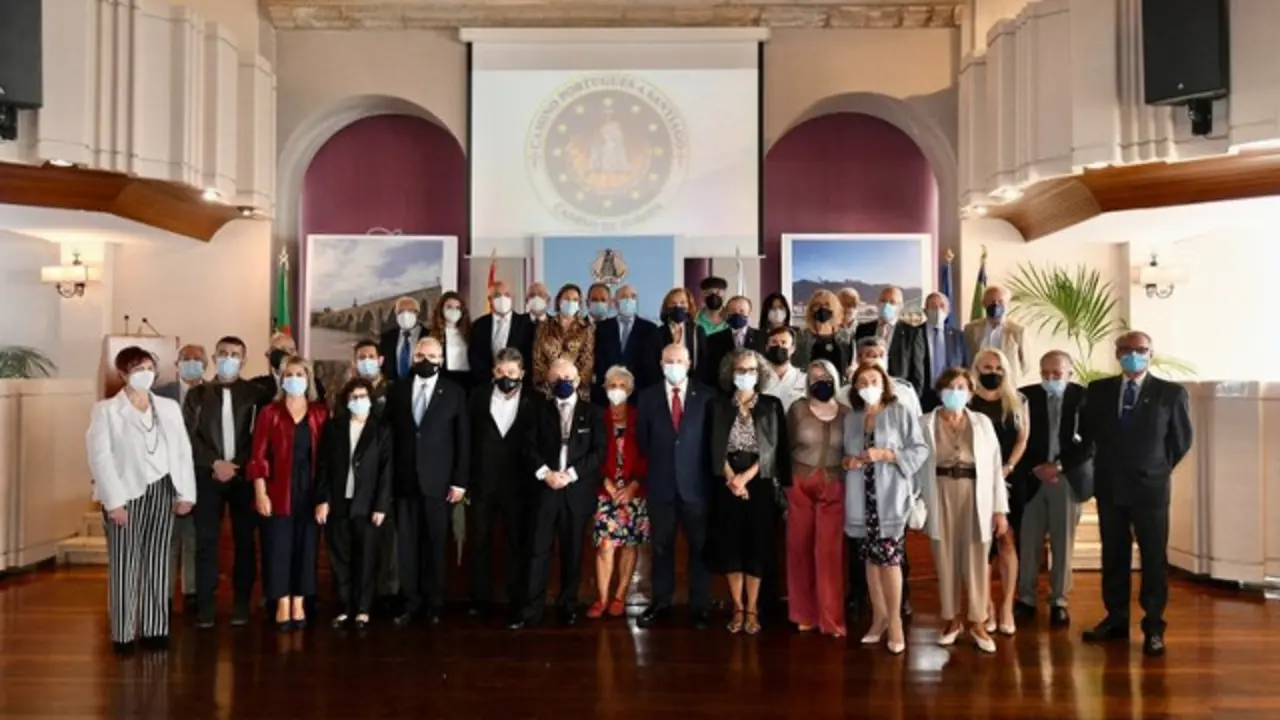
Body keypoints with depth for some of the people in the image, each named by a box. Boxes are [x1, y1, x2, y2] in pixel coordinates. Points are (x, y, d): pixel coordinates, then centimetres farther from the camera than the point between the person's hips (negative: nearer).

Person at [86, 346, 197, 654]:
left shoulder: (169, 407, 10)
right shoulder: (106, 410, -2)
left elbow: (183, 451, 8)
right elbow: (100, 456, -9)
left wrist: (186, 493, 1)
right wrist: (113, 500, -15)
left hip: (161, 491, 4)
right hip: (127, 494, -3)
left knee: (156, 563, 7)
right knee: (124, 565, 0)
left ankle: (154, 629, 14)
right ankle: (122, 633, 9)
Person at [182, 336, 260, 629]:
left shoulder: (254, 393, 4)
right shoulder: (197, 394, 9)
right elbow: (189, 436, 2)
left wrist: (236, 467, -10)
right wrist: (215, 463, -11)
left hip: (244, 476, -1)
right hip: (208, 475, 1)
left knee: (244, 540, 3)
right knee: (206, 541, -1)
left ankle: (241, 604, 11)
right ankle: (206, 606, 5)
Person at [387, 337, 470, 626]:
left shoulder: (454, 393, 2)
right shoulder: (397, 391, 8)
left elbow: (463, 440, 0)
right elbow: (389, 434, 7)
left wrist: (460, 481, -5)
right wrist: (388, 475, 1)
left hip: (438, 480, -2)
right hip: (404, 479, 2)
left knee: (435, 544, 5)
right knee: (407, 544, 5)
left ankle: (434, 604, 15)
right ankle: (411, 602, 15)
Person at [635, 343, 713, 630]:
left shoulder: (705, 396, 0)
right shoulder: (648, 397, 6)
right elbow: (641, 439, 10)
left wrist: (706, 471, -2)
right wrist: (656, 463, 4)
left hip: (695, 483, -2)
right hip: (660, 483, 2)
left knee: (699, 547, 4)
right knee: (661, 546, 9)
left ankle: (700, 607, 13)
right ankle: (661, 604, 19)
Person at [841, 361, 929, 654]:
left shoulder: (902, 412, -1)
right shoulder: (851, 418, 13)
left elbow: (921, 450, -5)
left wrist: (886, 455, -16)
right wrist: (848, 461, -3)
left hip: (891, 495, -4)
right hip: (862, 497, 5)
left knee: (889, 557, -7)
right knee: (870, 557, 8)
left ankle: (895, 621, 3)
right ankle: (879, 618, 18)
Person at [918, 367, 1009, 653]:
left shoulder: (982, 422, 6)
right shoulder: (926, 424, 2)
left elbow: (994, 465, 3)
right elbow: (917, 465, 1)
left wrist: (1000, 509, -2)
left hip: (976, 496, 0)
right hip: (941, 496, 0)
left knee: (976, 561, 5)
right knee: (946, 560, 8)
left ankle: (977, 622, 18)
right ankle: (951, 620, 21)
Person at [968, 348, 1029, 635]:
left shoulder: (1017, 401, 9)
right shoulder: (967, 402, 2)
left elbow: (1022, 438, 5)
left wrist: (1006, 468, -7)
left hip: (1008, 479, 1)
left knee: (1007, 540, -2)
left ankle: (1006, 607, 2)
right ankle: (986, 606, 8)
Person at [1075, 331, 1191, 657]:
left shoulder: (1171, 393, -4)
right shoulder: (1098, 390, 3)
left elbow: (1182, 439, 5)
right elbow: (1087, 434, 12)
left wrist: (1159, 469, 7)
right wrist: (1101, 466, 10)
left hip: (1150, 487, -3)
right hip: (1109, 486, 3)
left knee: (1154, 559, 4)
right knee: (1113, 556, 10)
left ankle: (1153, 627, 13)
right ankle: (1116, 619, 20)